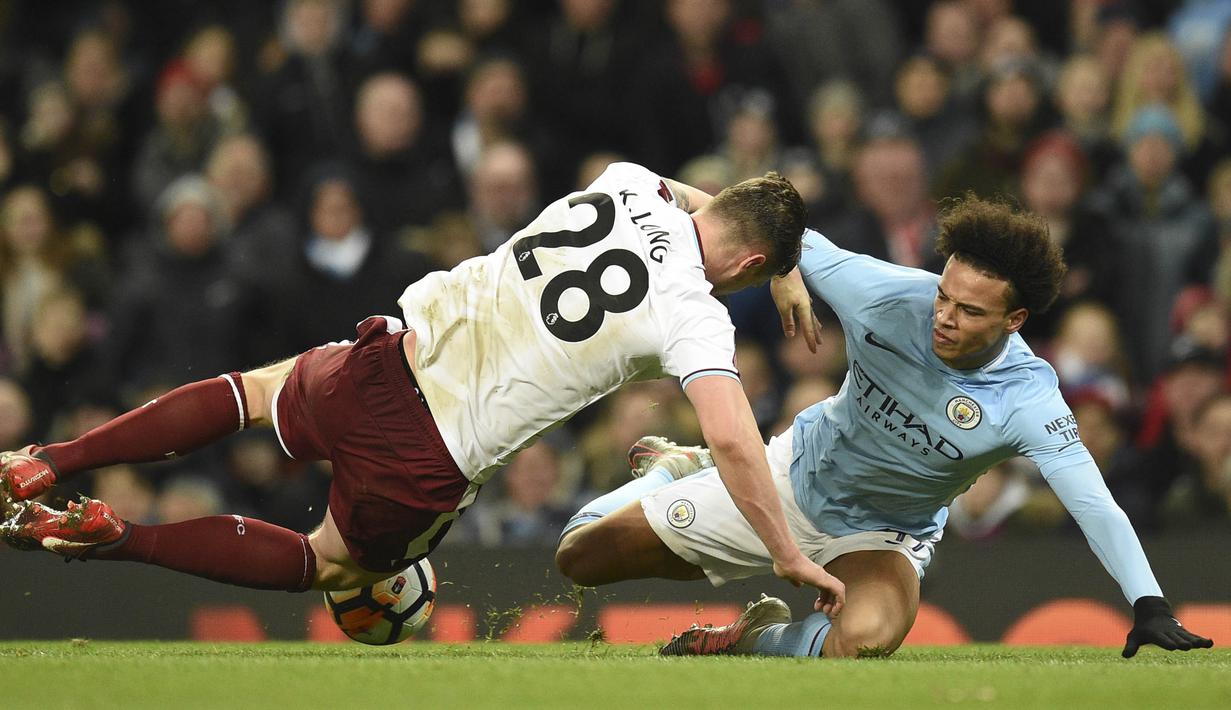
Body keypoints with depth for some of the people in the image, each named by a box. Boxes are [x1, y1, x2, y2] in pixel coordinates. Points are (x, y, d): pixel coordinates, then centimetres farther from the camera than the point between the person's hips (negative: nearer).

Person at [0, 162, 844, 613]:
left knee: (255, 390, 35)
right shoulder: (697, 318, -12)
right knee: (336, 565, 25)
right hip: (427, 465, -4)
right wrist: (790, 556, -7)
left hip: (388, 363, 4)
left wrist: (784, 273, 38)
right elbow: (732, 439, -20)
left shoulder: (627, 185, 6)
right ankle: (121, 539, 6)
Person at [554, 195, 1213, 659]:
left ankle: (759, 637, -1)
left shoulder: (1028, 401, -29)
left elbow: (1094, 503, -34)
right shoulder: (888, 295, -24)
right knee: (581, 557, 2)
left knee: (863, 641, -38)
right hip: (798, 472, 2)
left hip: (886, 533, -2)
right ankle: (676, 472, 36)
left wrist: (1148, 604, -46)